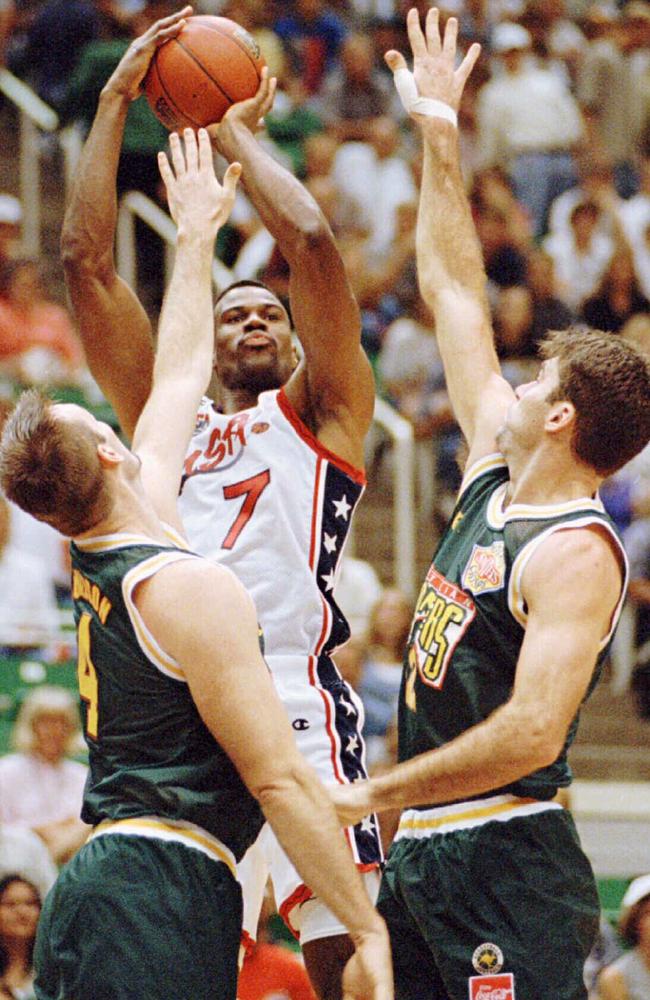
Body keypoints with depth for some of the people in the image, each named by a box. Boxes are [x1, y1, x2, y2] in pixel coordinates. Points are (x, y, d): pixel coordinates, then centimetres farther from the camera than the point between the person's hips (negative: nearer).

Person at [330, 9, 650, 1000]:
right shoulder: (495, 474, 13)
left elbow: (533, 733, -25)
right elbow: (453, 291, 23)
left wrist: (368, 794, -20)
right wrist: (438, 131, 26)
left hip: (505, 861, -9)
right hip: (423, 852, 9)